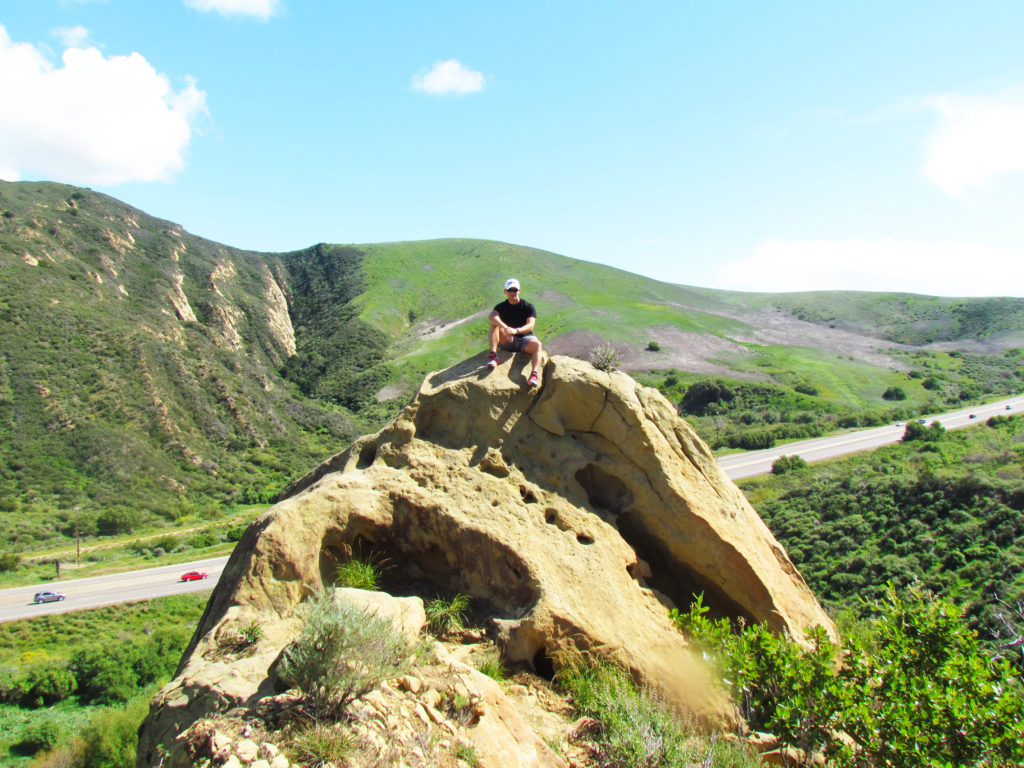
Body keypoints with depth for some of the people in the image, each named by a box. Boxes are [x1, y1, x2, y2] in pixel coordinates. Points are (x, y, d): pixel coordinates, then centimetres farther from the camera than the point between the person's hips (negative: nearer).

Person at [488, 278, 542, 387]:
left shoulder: (528, 306, -2)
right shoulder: (501, 307, 1)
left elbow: (530, 325, -17)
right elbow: (492, 316, -23)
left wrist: (516, 331, -38)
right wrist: (505, 328, -42)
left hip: (524, 339, -1)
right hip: (506, 341, 1)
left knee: (537, 344, -34)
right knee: (495, 324, -22)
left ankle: (534, 374, -49)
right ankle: (493, 355, -33)